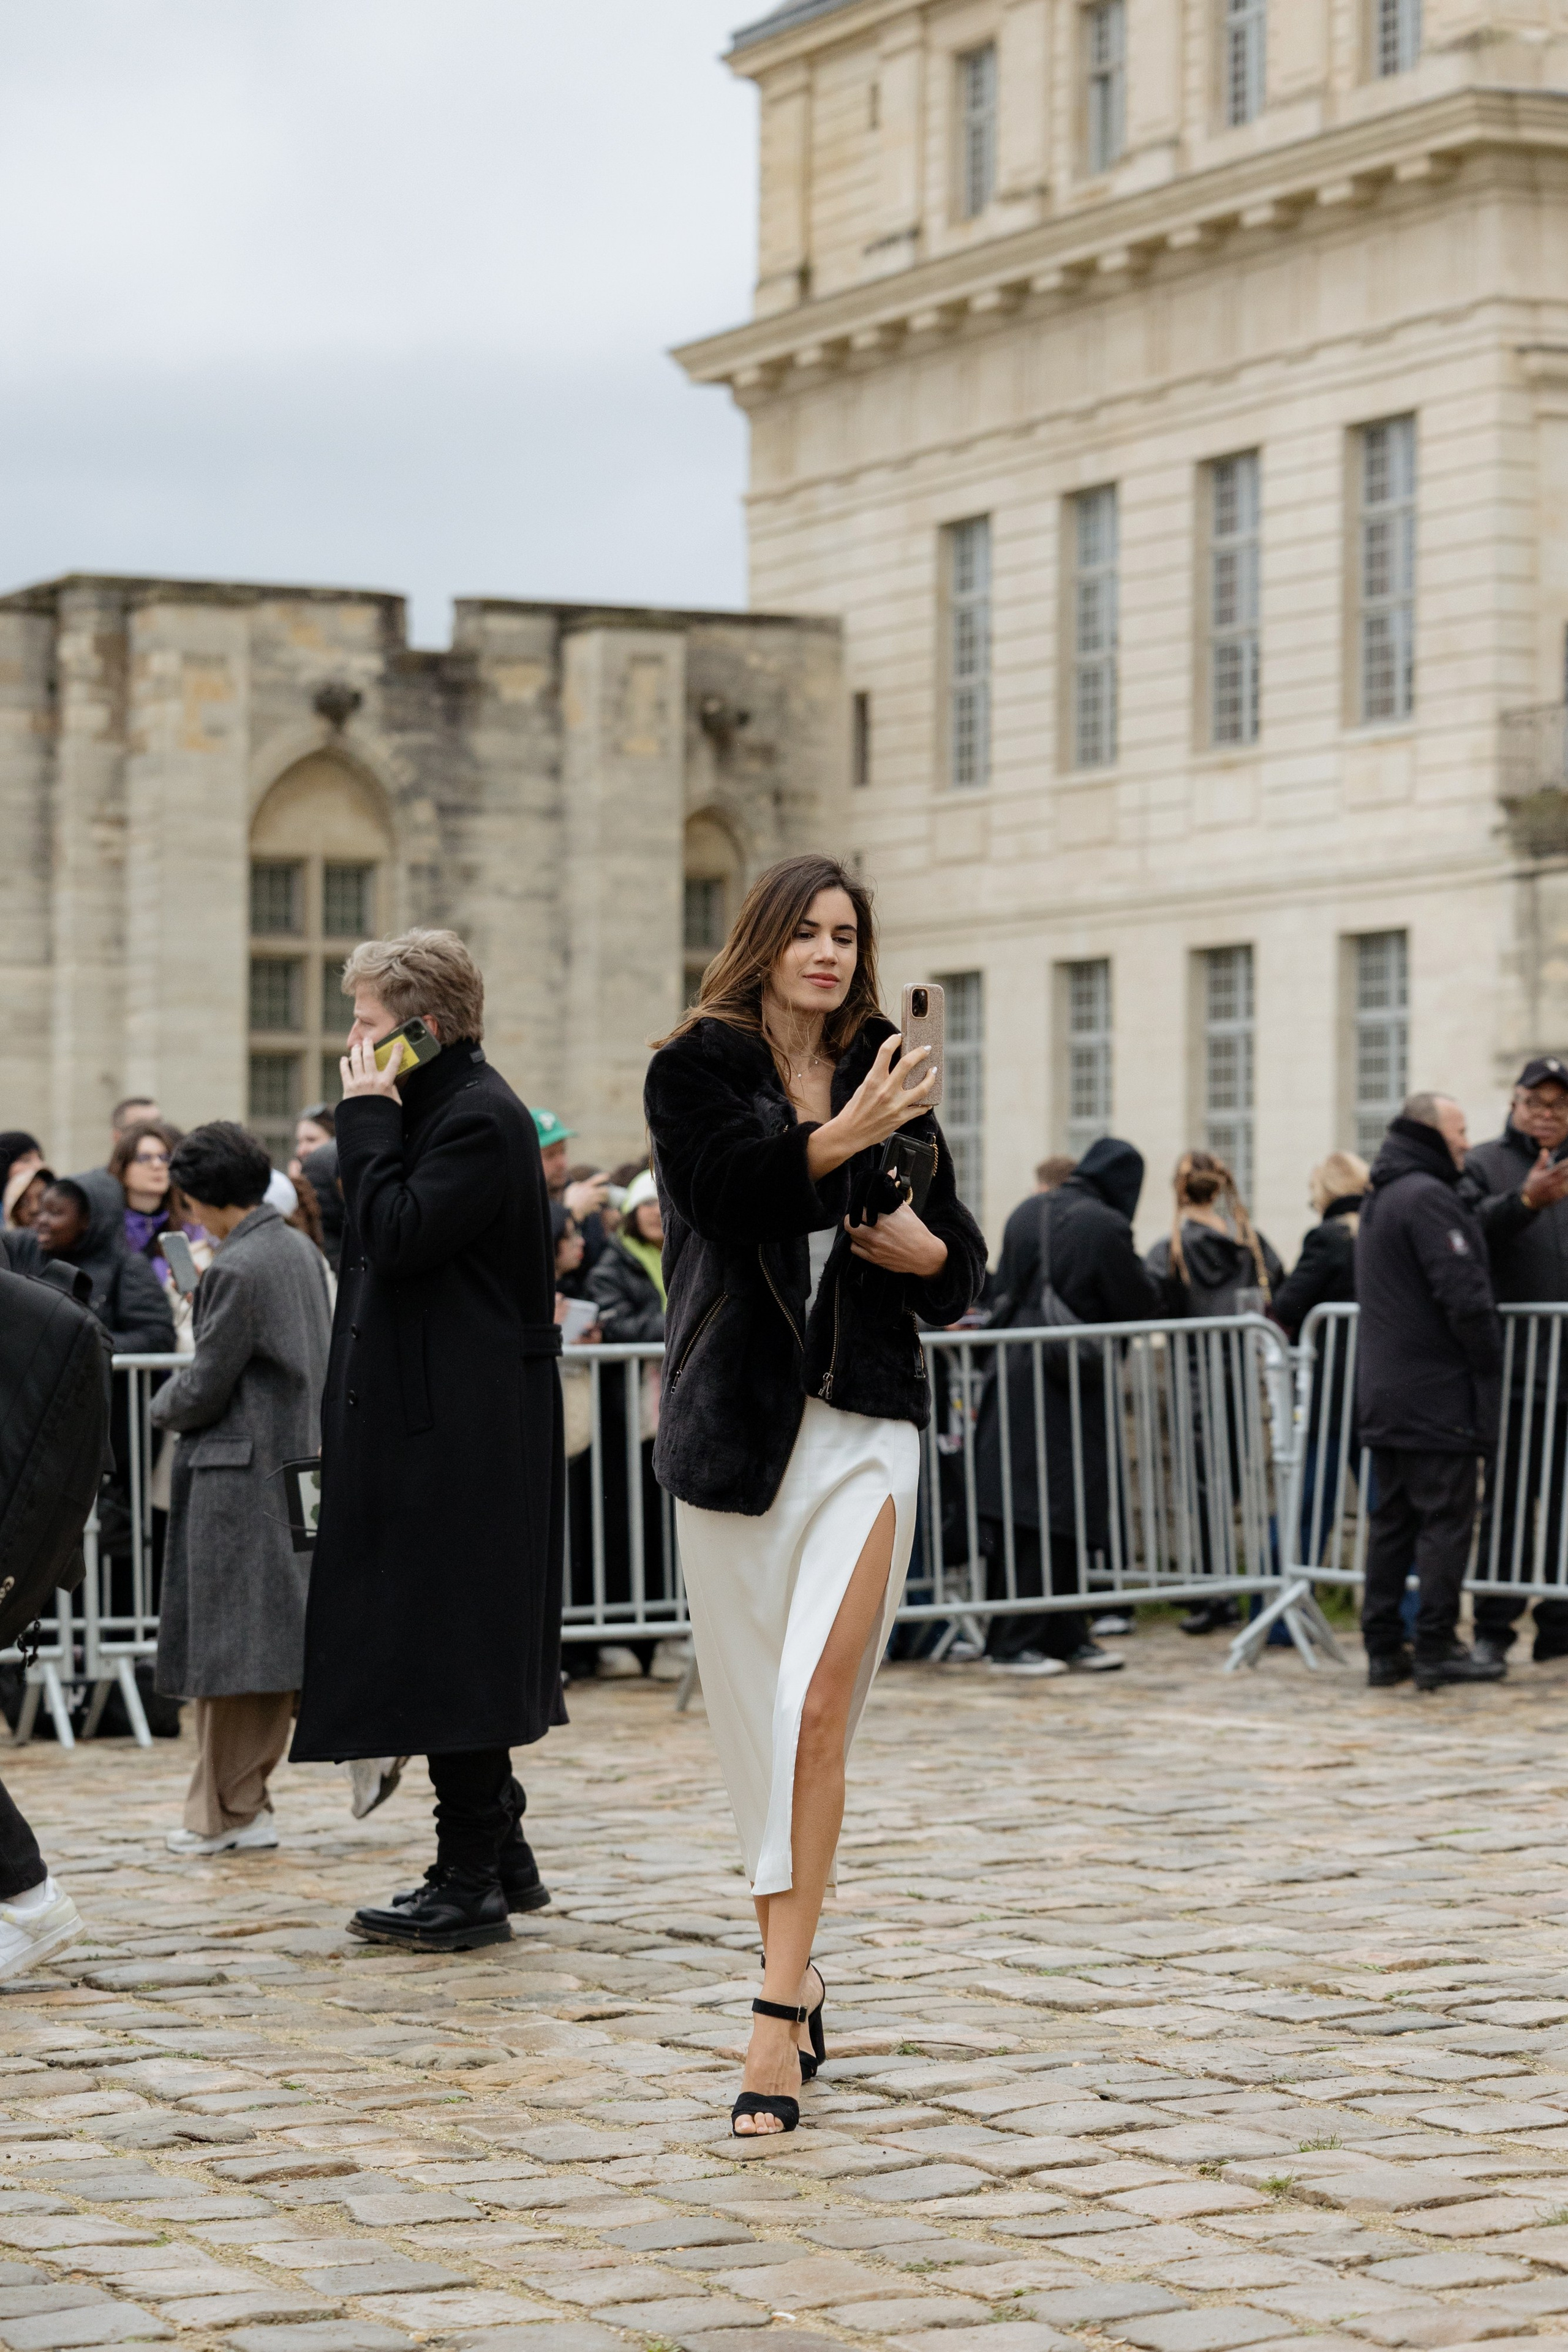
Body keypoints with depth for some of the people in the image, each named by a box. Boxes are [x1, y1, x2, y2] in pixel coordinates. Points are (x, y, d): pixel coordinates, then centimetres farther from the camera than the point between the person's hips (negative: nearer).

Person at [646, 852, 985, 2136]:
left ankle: (778, 2020, -15)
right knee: (756, 1710, 7)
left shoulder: (887, 1080, 11)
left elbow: (963, 1274, 16)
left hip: (867, 1424, 0)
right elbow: (727, 1188, -16)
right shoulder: (698, 1068, 4)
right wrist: (840, 1141, -27)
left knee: (819, 1707, -13)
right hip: (737, 1425, 0)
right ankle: (797, 1976, 25)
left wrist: (929, 1251, -5)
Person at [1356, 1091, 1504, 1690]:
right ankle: (1437, 1650, -4)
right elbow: (1464, 1294, -19)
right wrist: (1489, 1364, -9)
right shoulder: (1428, 1197, -14)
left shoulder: (1378, 1198, 17)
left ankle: (1383, 1648, 12)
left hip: (1383, 1392, 9)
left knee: (1393, 1518, 11)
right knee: (1446, 1518, -5)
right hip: (1439, 1393, -9)